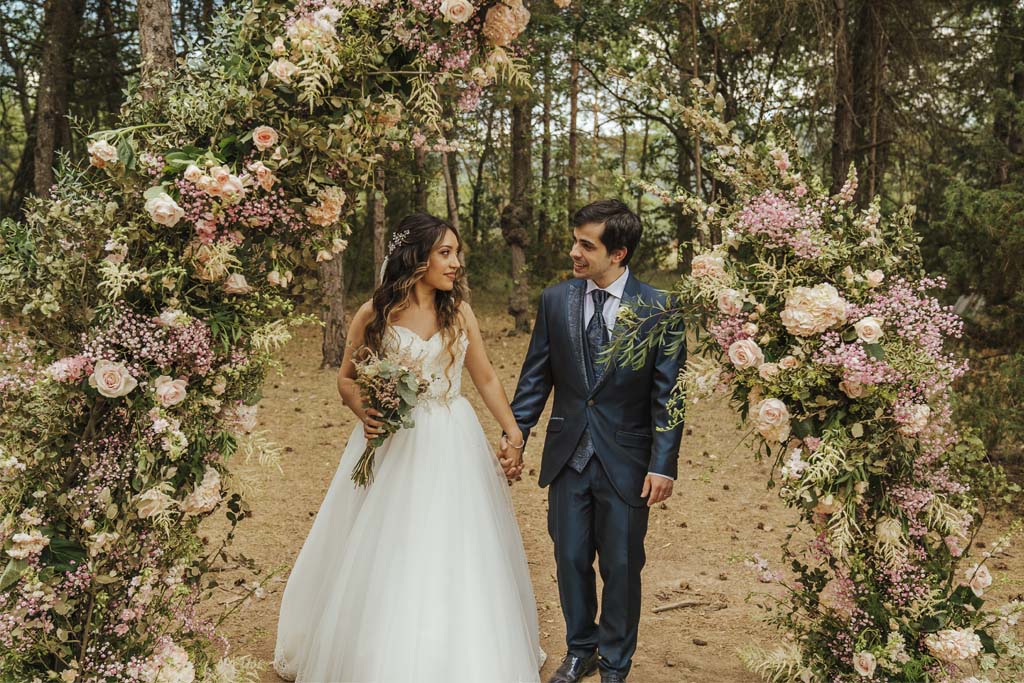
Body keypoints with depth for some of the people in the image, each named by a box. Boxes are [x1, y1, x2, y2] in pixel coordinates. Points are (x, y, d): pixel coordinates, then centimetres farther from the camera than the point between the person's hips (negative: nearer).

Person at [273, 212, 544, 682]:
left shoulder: (459, 313, 2)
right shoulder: (374, 315, -5)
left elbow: (486, 380, 9)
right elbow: (347, 378, 5)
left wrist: (513, 432, 2)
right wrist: (363, 413, -15)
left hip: (451, 449, 2)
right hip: (392, 445, -2)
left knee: (455, 559, 7)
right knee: (382, 561, 7)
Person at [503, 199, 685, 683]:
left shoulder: (657, 310, -9)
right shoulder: (555, 301, 0)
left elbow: (667, 394, -8)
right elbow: (536, 375, 5)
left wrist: (663, 465, -11)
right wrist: (515, 434, -1)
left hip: (625, 459, -3)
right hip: (568, 455, 3)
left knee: (621, 567, 10)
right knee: (570, 559, 13)